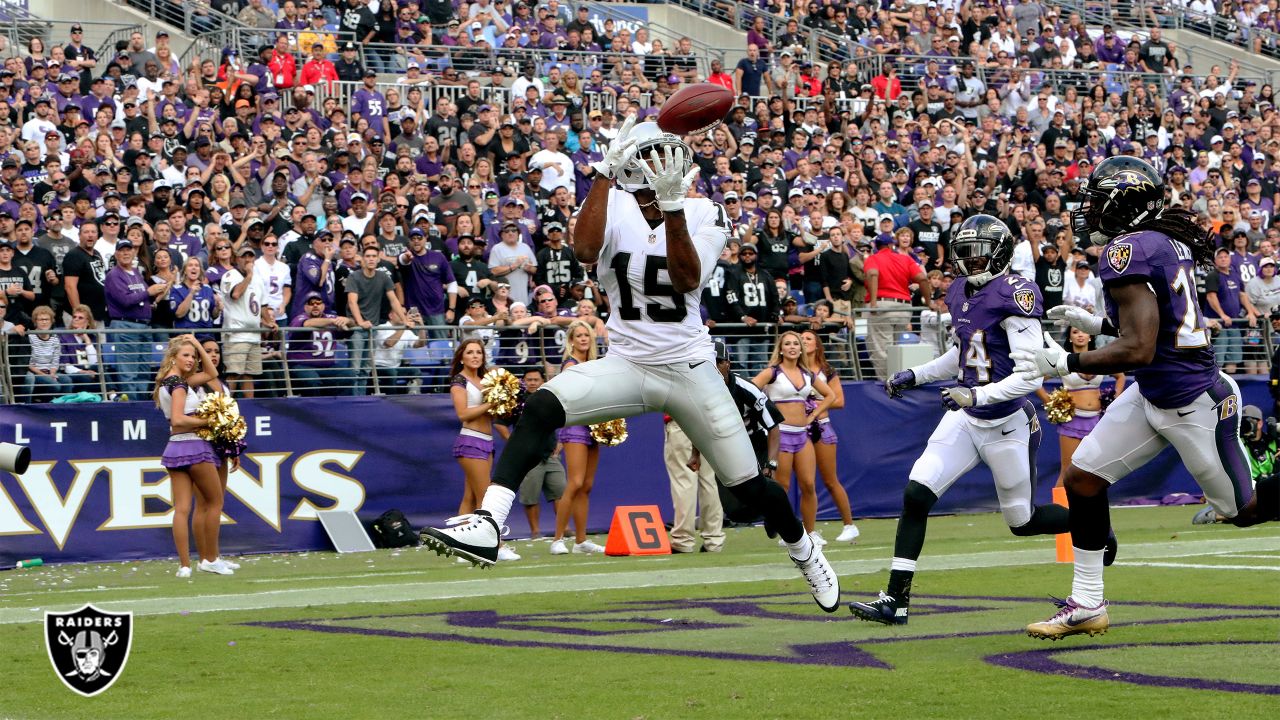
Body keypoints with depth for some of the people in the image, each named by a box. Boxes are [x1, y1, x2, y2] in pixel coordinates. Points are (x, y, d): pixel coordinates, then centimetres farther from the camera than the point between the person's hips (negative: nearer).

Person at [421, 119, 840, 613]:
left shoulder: (704, 215, -5)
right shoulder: (615, 207, -4)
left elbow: (687, 280, -23)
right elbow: (585, 249, -26)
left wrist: (672, 206, -31)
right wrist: (606, 171, -27)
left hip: (689, 369, -1)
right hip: (625, 364, 1)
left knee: (749, 486, 4)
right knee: (540, 408, -26)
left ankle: (805, 554, 34)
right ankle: (487, 525, -35)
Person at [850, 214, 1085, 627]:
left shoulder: (1015, 294, -18)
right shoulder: (959, 293, 6)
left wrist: (978, 395, -32)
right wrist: (915, 376, 15)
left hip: (1008, 425, -7)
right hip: (965, 419, 7)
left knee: (1023, 521, 9)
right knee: (916, 495, -10)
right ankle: (895, 601, -8)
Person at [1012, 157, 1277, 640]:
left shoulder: (1128, 251, -21)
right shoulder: (1171, 240, 6)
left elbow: (1138, 350, -28)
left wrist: (1064, 363, -20)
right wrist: (1096, 323, 18)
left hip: (1194, 404, -10)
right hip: (1152, 396, 10)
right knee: (1082, 479, 5)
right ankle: (1087, 605, 11)